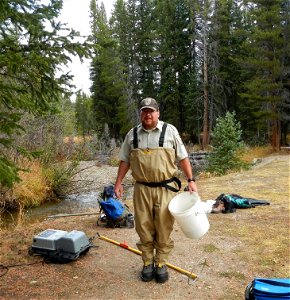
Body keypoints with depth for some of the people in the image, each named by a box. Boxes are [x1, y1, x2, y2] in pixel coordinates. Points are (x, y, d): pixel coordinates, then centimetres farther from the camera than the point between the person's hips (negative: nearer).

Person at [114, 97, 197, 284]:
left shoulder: (170, 131, 0)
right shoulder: (132, 134, 6)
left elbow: (183, 158, 1)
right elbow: (125, 160, 11)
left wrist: (191, 180, -4)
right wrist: (118, 182, 6)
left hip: (165, 188, -2)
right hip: (142, 189, 2)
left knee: (164, 228, 6)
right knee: (144, 228, 10)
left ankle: (161, 264, 23)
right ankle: (147, 263, 27)